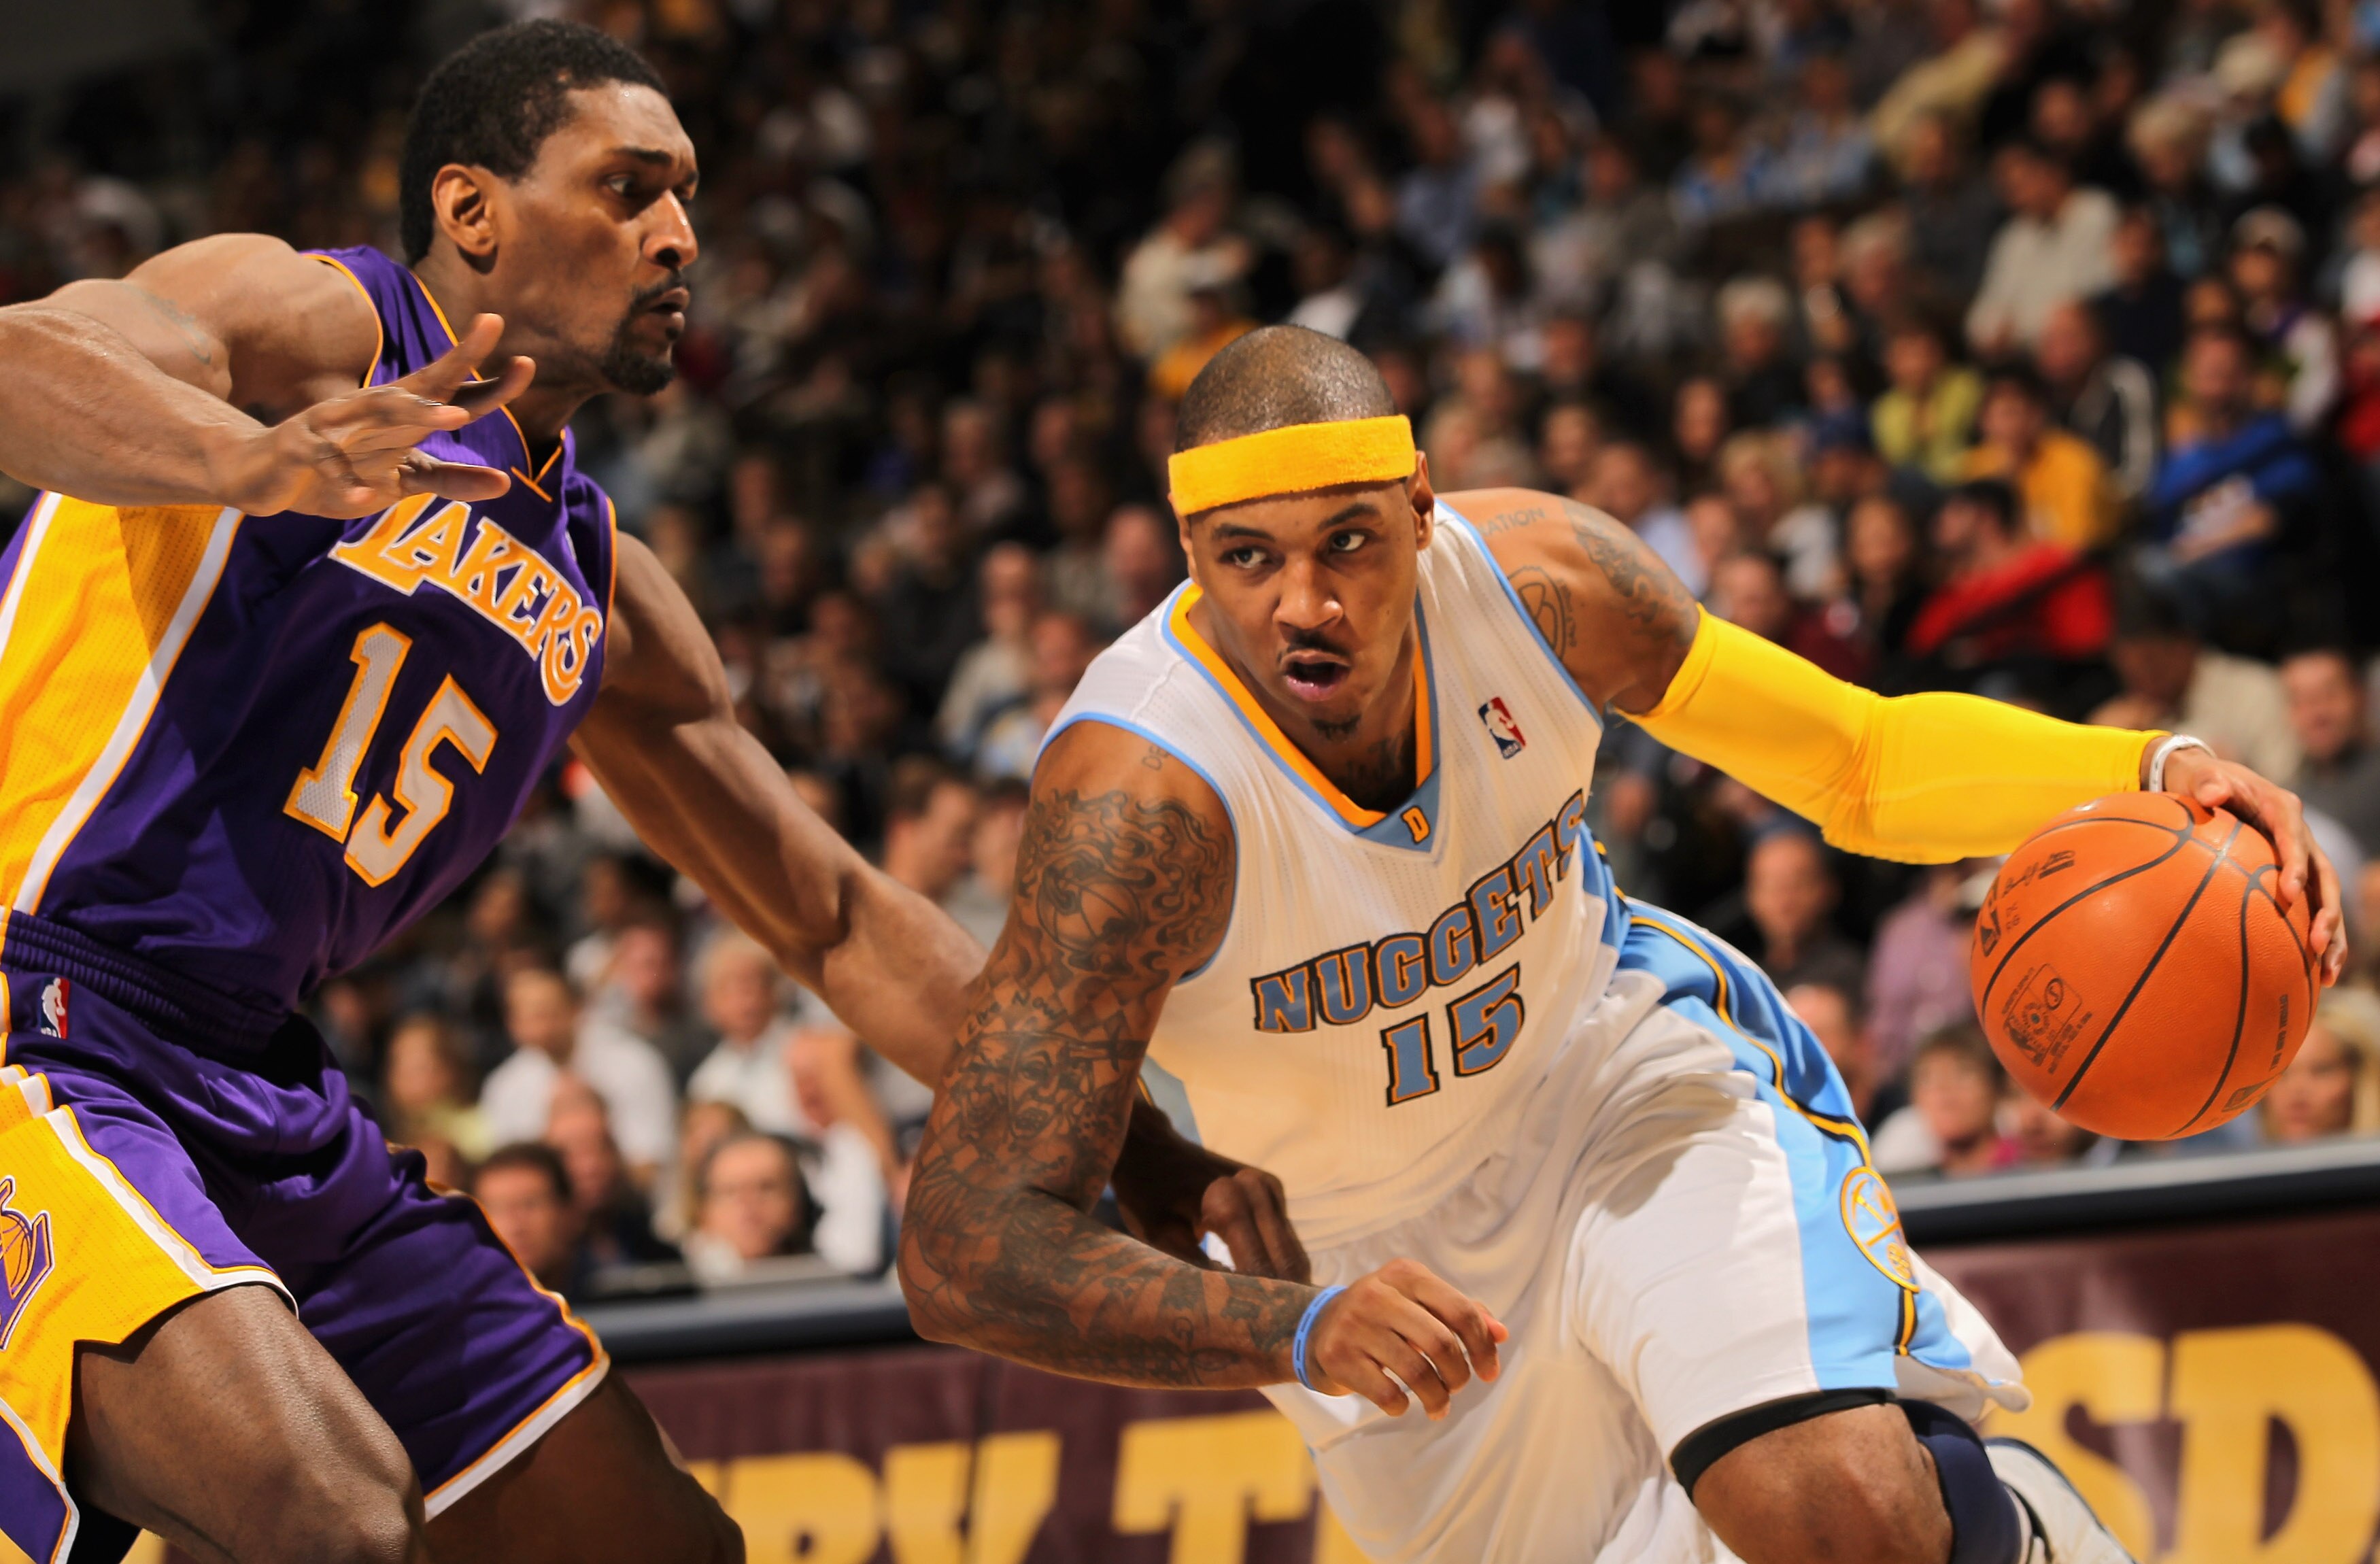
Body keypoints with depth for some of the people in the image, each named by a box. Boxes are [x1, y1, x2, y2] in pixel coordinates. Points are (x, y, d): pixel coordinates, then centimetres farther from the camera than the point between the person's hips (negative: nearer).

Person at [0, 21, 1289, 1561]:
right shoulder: (309, 323, -5)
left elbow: (838, 920, 23)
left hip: (273, 1115, 9)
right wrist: (257, 462, -49)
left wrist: (1143, 1161, 15)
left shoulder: (597, 593, 17)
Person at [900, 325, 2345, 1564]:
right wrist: (1296, 1333, -56)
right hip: (1384, 1254, 0)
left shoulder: (1534, 575, -24)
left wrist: (2145, 775, -28)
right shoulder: (1138, 796, -35)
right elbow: (967, 1249, -40)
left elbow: (1862, 758, -9)